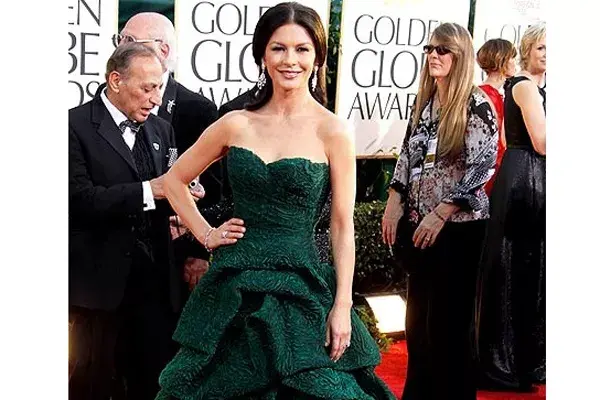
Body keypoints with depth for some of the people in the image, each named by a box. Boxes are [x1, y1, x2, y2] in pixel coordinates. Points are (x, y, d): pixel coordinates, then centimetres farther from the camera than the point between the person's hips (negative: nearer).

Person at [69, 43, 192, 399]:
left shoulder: (162, 129, 14)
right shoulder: (77, 125, -6)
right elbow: (80, 198, -18)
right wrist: (148, 191, -21)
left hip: (155, 276, 5)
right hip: (102, 277, -5)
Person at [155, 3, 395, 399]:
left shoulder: (332, 131, -6)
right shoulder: (236, 124, 2)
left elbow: (343, 226, -5)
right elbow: (175, 179, 15)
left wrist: (342, 306, -8)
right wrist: (205, 233, 6)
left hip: (301, 288, -3)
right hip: (235, 285, 3)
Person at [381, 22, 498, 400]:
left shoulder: (477, 105, -9)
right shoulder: (424, 101, 11)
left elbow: (482, 166, -14)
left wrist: (440, 214, -18)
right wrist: (394, 206, 6)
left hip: (458, 226, -7)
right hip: (417, 222, 7)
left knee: (450, 318, 1)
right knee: (418, 313, 14)